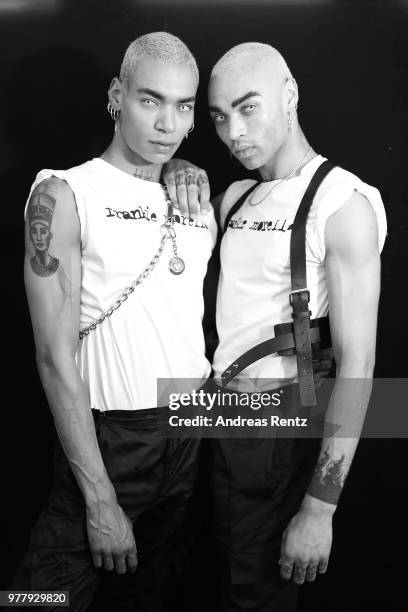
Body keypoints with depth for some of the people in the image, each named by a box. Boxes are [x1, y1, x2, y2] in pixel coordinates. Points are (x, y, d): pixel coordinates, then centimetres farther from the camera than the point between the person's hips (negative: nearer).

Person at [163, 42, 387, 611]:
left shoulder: (342, 201, -14)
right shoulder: (238, 196, 9)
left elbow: (357, 363, -18)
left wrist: (319, 508, -20)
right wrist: (178, 174, 1)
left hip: (280, 429, -7)